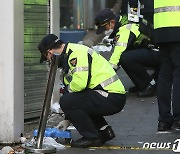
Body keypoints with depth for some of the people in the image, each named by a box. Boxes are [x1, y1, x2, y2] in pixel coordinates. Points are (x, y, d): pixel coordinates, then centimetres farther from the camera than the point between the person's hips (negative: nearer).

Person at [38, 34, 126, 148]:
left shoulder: (77, 53, -13)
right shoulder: (68, 56, 21)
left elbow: (80, 82, -26)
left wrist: (68, 88, -2)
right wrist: (67, 119, 29)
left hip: (112, 99, -10)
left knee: (66, 101, -14)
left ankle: (92, 138, -4)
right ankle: (105, 131, 18)